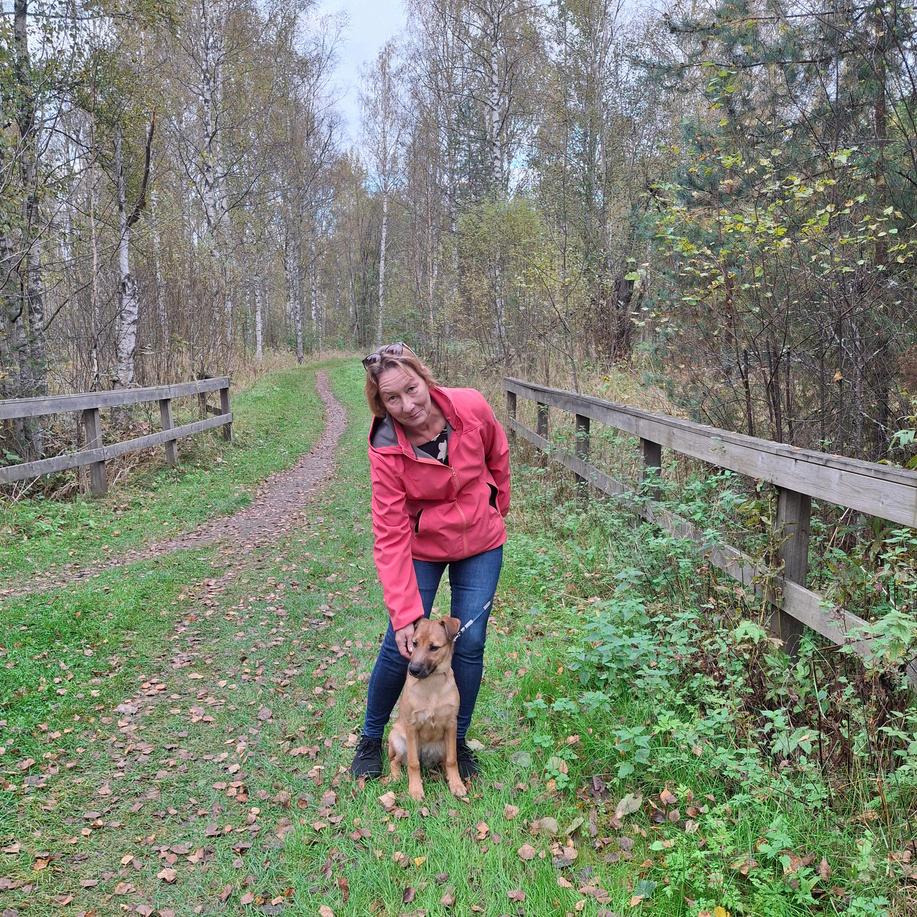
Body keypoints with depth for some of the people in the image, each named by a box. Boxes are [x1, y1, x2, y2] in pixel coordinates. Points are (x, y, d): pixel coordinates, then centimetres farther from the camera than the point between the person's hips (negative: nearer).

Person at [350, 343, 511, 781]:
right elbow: (391, 537, -25)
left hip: (480, 542, 2)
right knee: (401, 645, -1)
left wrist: (497, 506, 14)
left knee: (469, 643, 3)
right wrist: (404, 614, -28)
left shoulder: (471, 407, -22)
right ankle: (370, 739, 24)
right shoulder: (386, 450, -26)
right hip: (421, 547, -2)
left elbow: (498, 454, 2)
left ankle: (457, 741, 24)